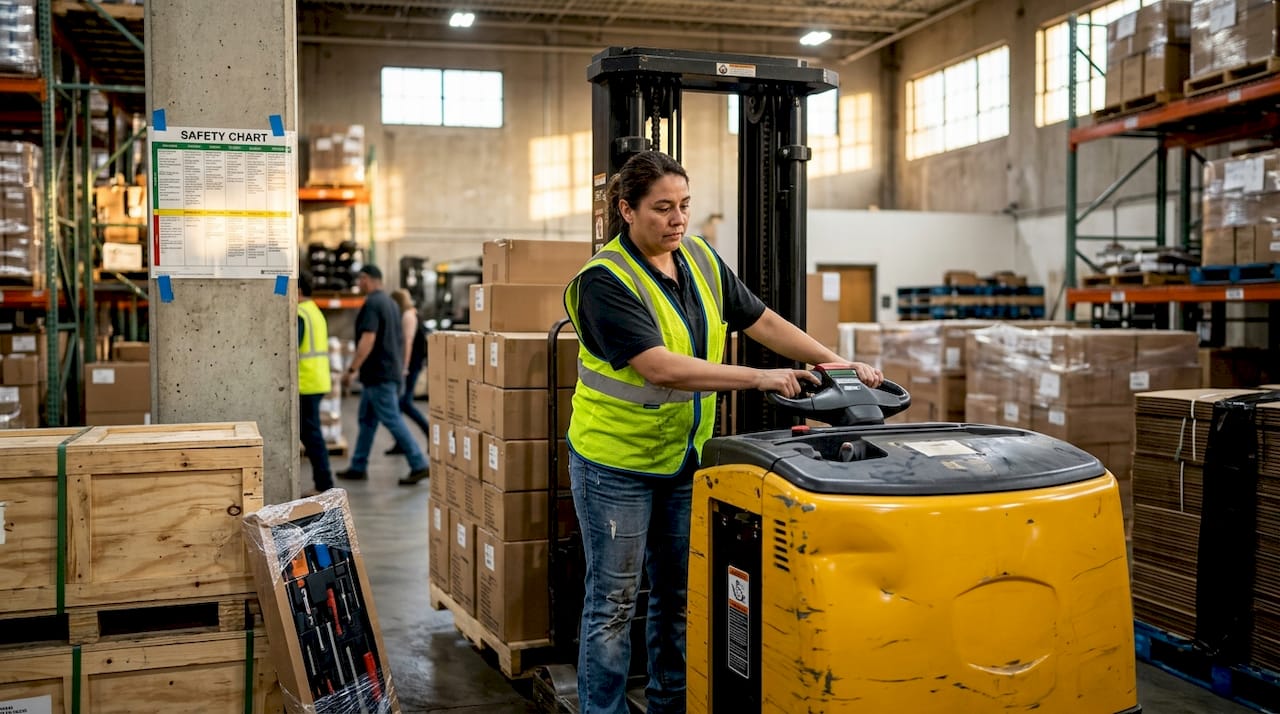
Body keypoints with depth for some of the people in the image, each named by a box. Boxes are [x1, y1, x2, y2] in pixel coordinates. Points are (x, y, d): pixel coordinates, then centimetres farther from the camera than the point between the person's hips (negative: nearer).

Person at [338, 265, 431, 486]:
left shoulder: (371, 304, -16)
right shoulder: (390, 302, 14)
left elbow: (368, 340, -24)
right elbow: (397, 339, 19)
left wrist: (352, 370, -21)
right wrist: (401, 366, 25)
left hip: (379, 374, -10)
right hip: (389, 371, 10)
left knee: (392, 421, -7)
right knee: (367, 421, 14)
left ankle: (419, 466, -6)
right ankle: (358, 467, 18)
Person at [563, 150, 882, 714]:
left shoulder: (701, 259, 3)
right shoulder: (605, 280, -19)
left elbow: (762, 321, 5)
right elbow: (662, 368, -28)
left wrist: (836, 362, -5)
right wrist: (758, 378, -32)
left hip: (686, 457, 7)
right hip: (617, 461, -6)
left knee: (679, 595, 16)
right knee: (614, 601, 3)